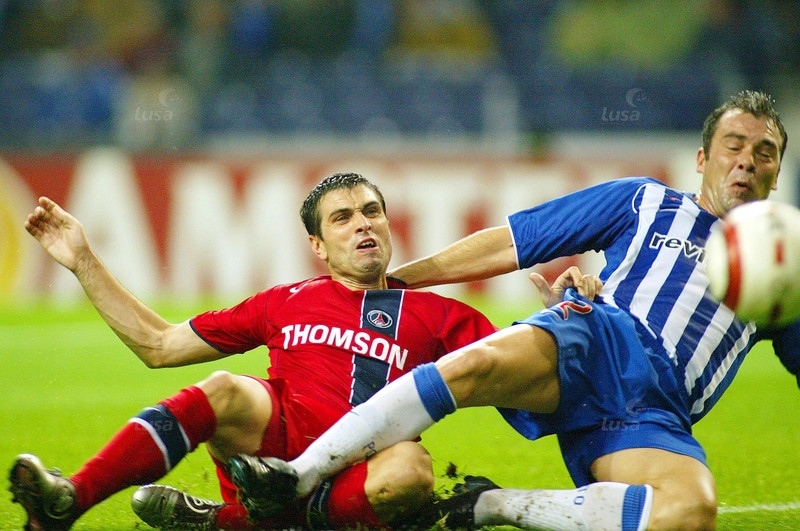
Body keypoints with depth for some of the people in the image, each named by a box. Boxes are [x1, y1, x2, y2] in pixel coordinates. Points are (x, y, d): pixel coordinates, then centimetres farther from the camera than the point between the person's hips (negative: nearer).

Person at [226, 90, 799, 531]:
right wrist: (392, 278, 16)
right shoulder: (644, 201, 22)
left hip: (655, 415, 1)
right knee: (478, 364, -37)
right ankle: (300, 474, -32)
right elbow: (509, 244, 19)